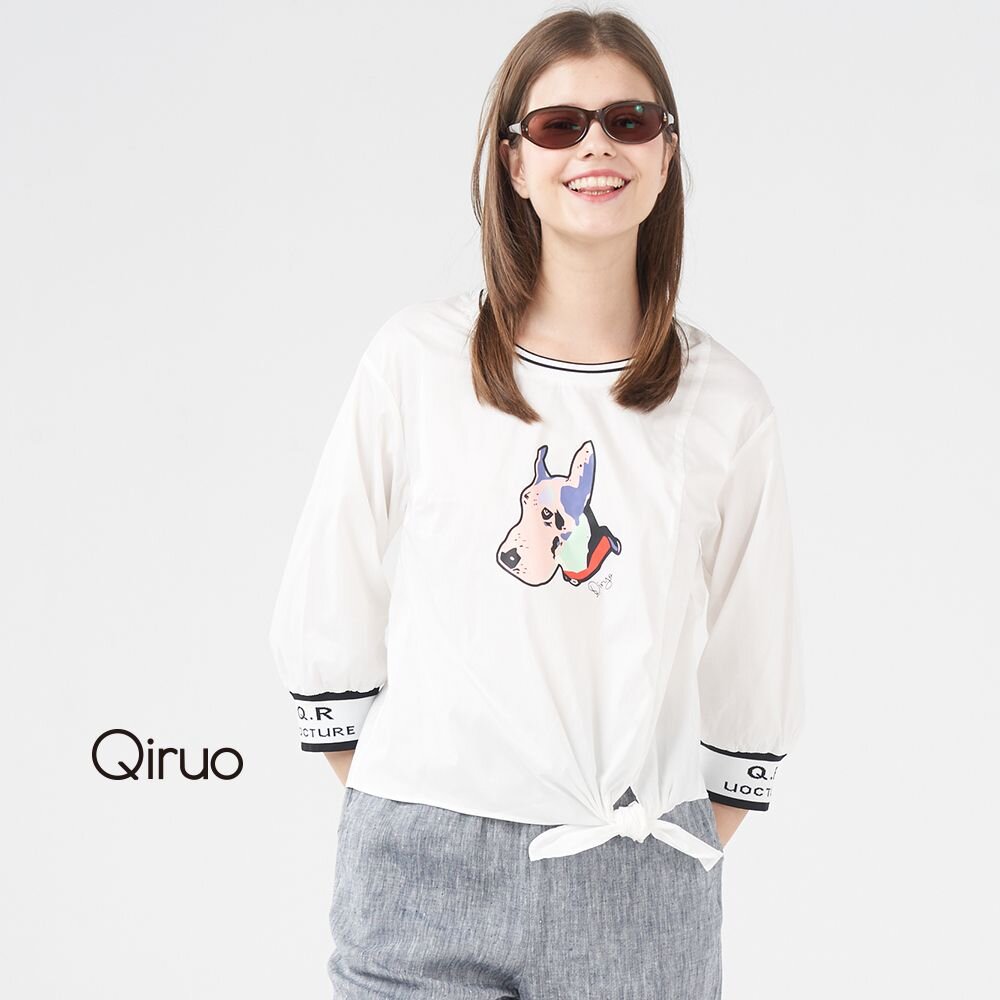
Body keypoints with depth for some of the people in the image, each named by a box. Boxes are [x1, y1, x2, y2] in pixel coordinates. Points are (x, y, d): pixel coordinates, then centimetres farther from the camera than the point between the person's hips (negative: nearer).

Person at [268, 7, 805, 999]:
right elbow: (323, 621, 4)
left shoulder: (726, 404, 3)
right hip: (425, 879, -1)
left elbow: (753, 684, 10)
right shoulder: (418, 358, 0)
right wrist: (396, 829, 4)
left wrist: (678, 861, 8)